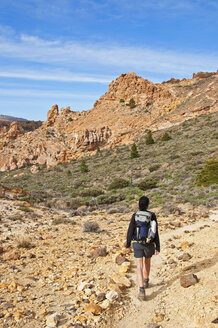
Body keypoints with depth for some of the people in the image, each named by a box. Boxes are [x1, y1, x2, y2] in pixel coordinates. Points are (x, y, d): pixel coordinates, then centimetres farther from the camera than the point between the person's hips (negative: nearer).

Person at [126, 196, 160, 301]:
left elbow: (130, 231, -6)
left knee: (139, 267, -2)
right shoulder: (152, 216, -9)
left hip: (137, 244, -1)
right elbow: (156, 232, -8)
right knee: (147, 261, 29)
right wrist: (157, 247, -1)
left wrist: (128, 244, 8)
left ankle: (142, 291, -15)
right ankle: (146, 281, 47)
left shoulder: (135, 216, -9)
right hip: (149, 244, 2)